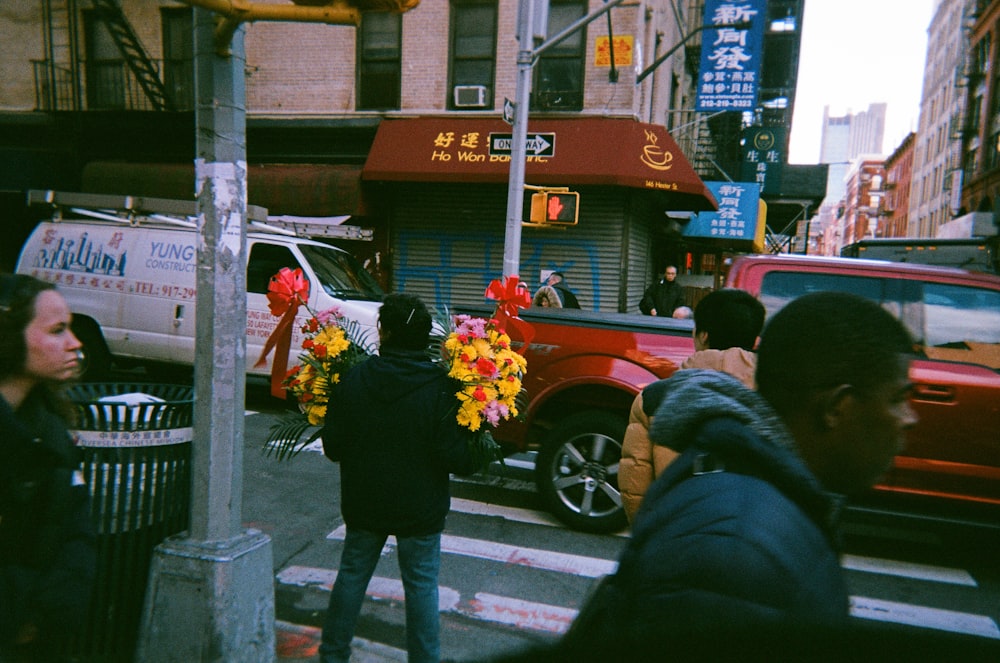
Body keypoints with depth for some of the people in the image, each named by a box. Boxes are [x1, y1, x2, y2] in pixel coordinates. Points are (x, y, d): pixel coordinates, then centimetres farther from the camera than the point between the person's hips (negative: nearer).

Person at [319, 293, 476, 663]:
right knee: (421, 586, 11)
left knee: (351, 576, 19)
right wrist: (473, 460, 1)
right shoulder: (440, 388, -17)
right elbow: (456, 457, -19)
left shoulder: (352, 380, -10)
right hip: (419, 508, -2)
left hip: (362, 505, 3)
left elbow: (333, 448, -5)